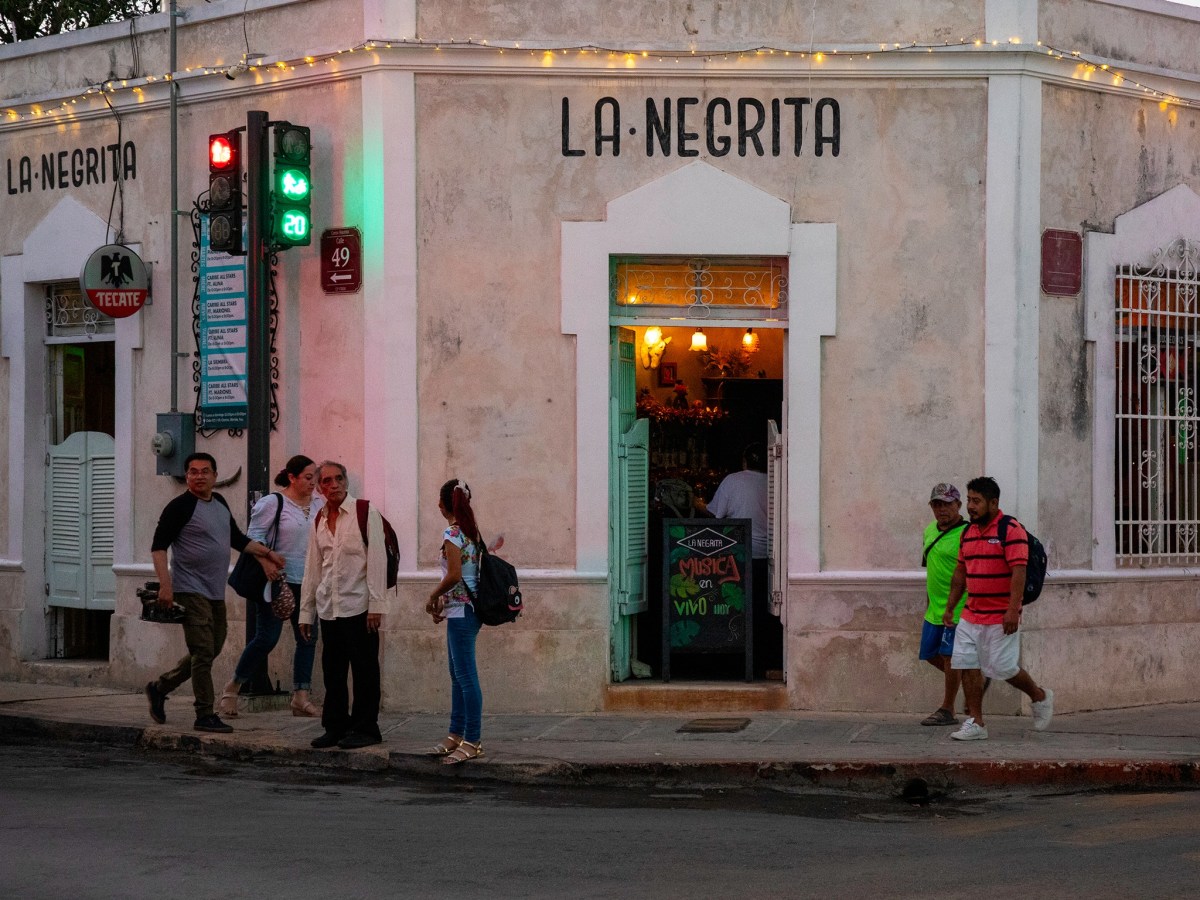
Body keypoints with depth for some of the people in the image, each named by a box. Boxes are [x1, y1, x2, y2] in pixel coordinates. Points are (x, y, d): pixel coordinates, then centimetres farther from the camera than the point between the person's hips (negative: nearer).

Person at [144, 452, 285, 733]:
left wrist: (266, 552, 20)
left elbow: (236, 539, 27)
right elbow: (158, 547, -14)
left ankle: (160, 687, 26)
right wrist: (165, 585, -23)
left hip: (215, 592, 8)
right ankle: (205, 715, -4)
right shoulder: (180, 507, -10)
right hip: (191, 591, -8)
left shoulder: (220, 503, 14)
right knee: (203, 653, -10)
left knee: (212, 649, 14)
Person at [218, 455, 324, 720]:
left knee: (308, 638, 2)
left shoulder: (319, 507, 11)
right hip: (277, 580, -6)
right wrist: (265, 561, -24)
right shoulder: (272, 503, -6)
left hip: (307, 582, 6)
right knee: (267, 638, -8)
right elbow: (254, 537, -9)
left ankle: (301, 697, 8)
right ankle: (232, 688, 8)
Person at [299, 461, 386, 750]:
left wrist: (376, 604, -12)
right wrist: (306, 612, 16)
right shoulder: (318, 522, 14)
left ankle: (365, 728, 5)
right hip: (328, 608, 5)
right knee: (332, 671, 7)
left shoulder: (365, 513, -2)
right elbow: (312, 569, 18)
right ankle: (336, 727, 15)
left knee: (364, 669, -2)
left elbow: (377, 560, -6)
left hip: (358, 606, -5)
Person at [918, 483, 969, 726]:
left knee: (948, 656, -6)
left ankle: (947, 710, 3)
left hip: (958, 608, -9)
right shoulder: (930, 531, 12)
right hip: (935, 607, 9)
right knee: (930, 654, 13)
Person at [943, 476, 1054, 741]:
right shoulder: (969, 532, 12)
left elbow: (1019, 572, -19)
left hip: (1000, 619, -7)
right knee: (968, 666, 0)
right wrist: (950, 607, 17)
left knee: (1003, 668, -3)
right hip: (971, 617, 7)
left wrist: (1013, 610, -25)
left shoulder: (1011, 530, -12)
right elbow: (960, 572, 19)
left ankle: (1040, 697, 23)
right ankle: (975, 723, 4)